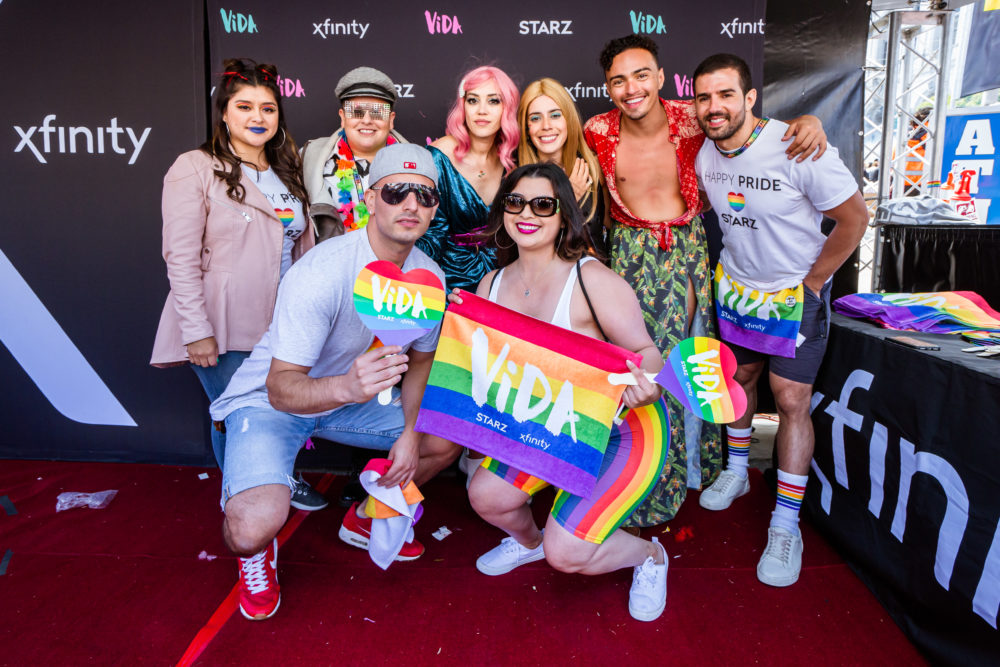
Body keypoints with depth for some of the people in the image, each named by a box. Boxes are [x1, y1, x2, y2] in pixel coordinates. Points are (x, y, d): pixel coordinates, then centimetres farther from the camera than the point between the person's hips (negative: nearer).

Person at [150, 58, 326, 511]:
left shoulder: (286, 172, 13)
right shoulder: (195, 169, -6)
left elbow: (302, 247, 16)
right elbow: (181, 259, -11)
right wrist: (196, 331, -16)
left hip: (280, 324, 5)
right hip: (224, 327, -5)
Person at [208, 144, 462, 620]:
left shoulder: (428, 276, -9)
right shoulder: (322, 274, -31)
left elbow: (420, 360, 7)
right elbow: (281, 388, -31)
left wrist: (410, 433, -6)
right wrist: (347, 387, -52)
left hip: (348, 397, 7)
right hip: (267, 401, -6)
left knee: (447, 439, 2)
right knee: (255, 525, -30)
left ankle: (365, 519, 25)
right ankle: (255, 551, 11)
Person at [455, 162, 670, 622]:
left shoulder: (592, 279, -21)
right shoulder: (493, 284, -2)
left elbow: (646, 352, -16)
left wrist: (642, 385, -38)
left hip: (622, 429, -6)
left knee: (566, 554, -13)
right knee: (486, 496, -5)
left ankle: (648, 554, 21)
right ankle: (529, 540, 33)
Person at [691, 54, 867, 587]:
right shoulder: (703, 153, -8)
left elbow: (854, 217, -17)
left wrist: (811, 282, -13)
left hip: (797, 291, -5)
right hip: (735, 283, 5)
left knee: (791, 399, -6)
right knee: (739, 376, 16)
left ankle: (786, 523, 5)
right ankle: (737, 471, 37)